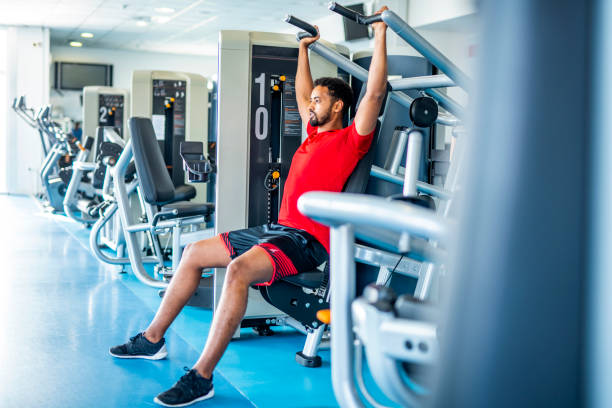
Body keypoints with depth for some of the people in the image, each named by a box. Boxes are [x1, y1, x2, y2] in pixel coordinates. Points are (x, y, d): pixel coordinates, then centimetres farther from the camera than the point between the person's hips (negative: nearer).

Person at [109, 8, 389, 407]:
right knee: (195, 252, 9)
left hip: (308, 239, -10)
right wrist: (303, 48, 41)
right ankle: (152, 339, 16)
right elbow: (302, 94, 35)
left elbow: (375, 94, -13)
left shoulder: (351, 139, -4)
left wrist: (381, 36, -9)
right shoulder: (314, 134, 20)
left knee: (239, 269, -36)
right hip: (278, 228, 10)